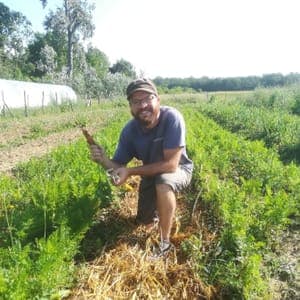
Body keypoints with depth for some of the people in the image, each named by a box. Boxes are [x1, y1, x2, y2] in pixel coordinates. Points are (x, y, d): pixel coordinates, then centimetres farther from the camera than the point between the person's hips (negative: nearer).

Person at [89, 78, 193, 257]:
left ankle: (165, 242, -18)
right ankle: (161, 206, 44)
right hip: (151, 173, 5)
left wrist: (131, 172, -36)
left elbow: (171, 164, -36)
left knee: (163, 182, -39)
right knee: (145, 222, 10)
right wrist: (104, 160, -36)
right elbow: (119, 166, -13)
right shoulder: (130, 130, -19)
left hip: (178, 169, -4)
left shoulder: (171, 117, -33)